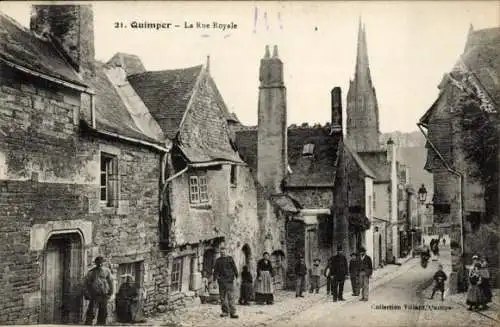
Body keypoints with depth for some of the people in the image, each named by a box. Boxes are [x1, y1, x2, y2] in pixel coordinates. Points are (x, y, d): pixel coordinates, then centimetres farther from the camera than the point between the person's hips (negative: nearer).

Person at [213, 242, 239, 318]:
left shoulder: (230, 258, 6)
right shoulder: (218, 260, 12)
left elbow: (234, 268, 4)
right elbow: (215, 271, 15)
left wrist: (236, 277, -3)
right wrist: (214, 280, 9)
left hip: (229, 280, -3)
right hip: (221, 281, 3)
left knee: (231, 297, -10)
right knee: (222, 297, 4)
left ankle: (232, 312, -13)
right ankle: (225, 311, 13)